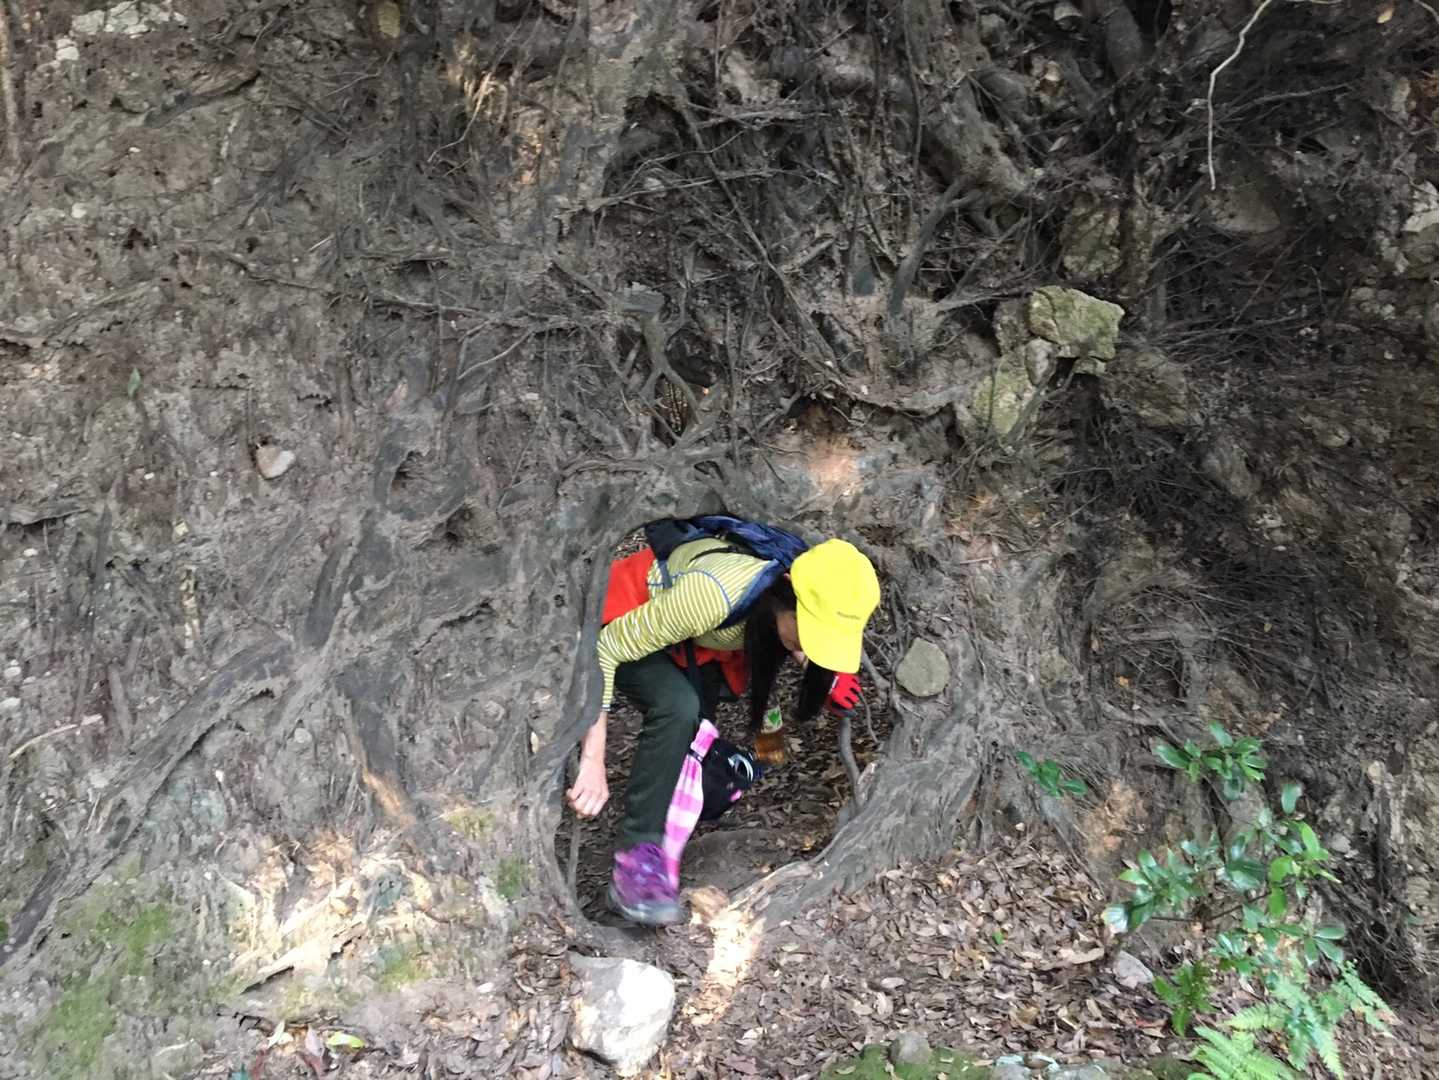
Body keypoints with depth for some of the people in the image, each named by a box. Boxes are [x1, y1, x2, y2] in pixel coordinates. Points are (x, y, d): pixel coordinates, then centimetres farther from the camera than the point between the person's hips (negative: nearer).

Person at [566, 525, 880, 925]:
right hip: (617, 624, -7)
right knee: (679, 707, -30)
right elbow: (605, 650, -34)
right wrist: (593, 758, -36)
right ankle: (636, 855, -23)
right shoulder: (713, 594, -41)